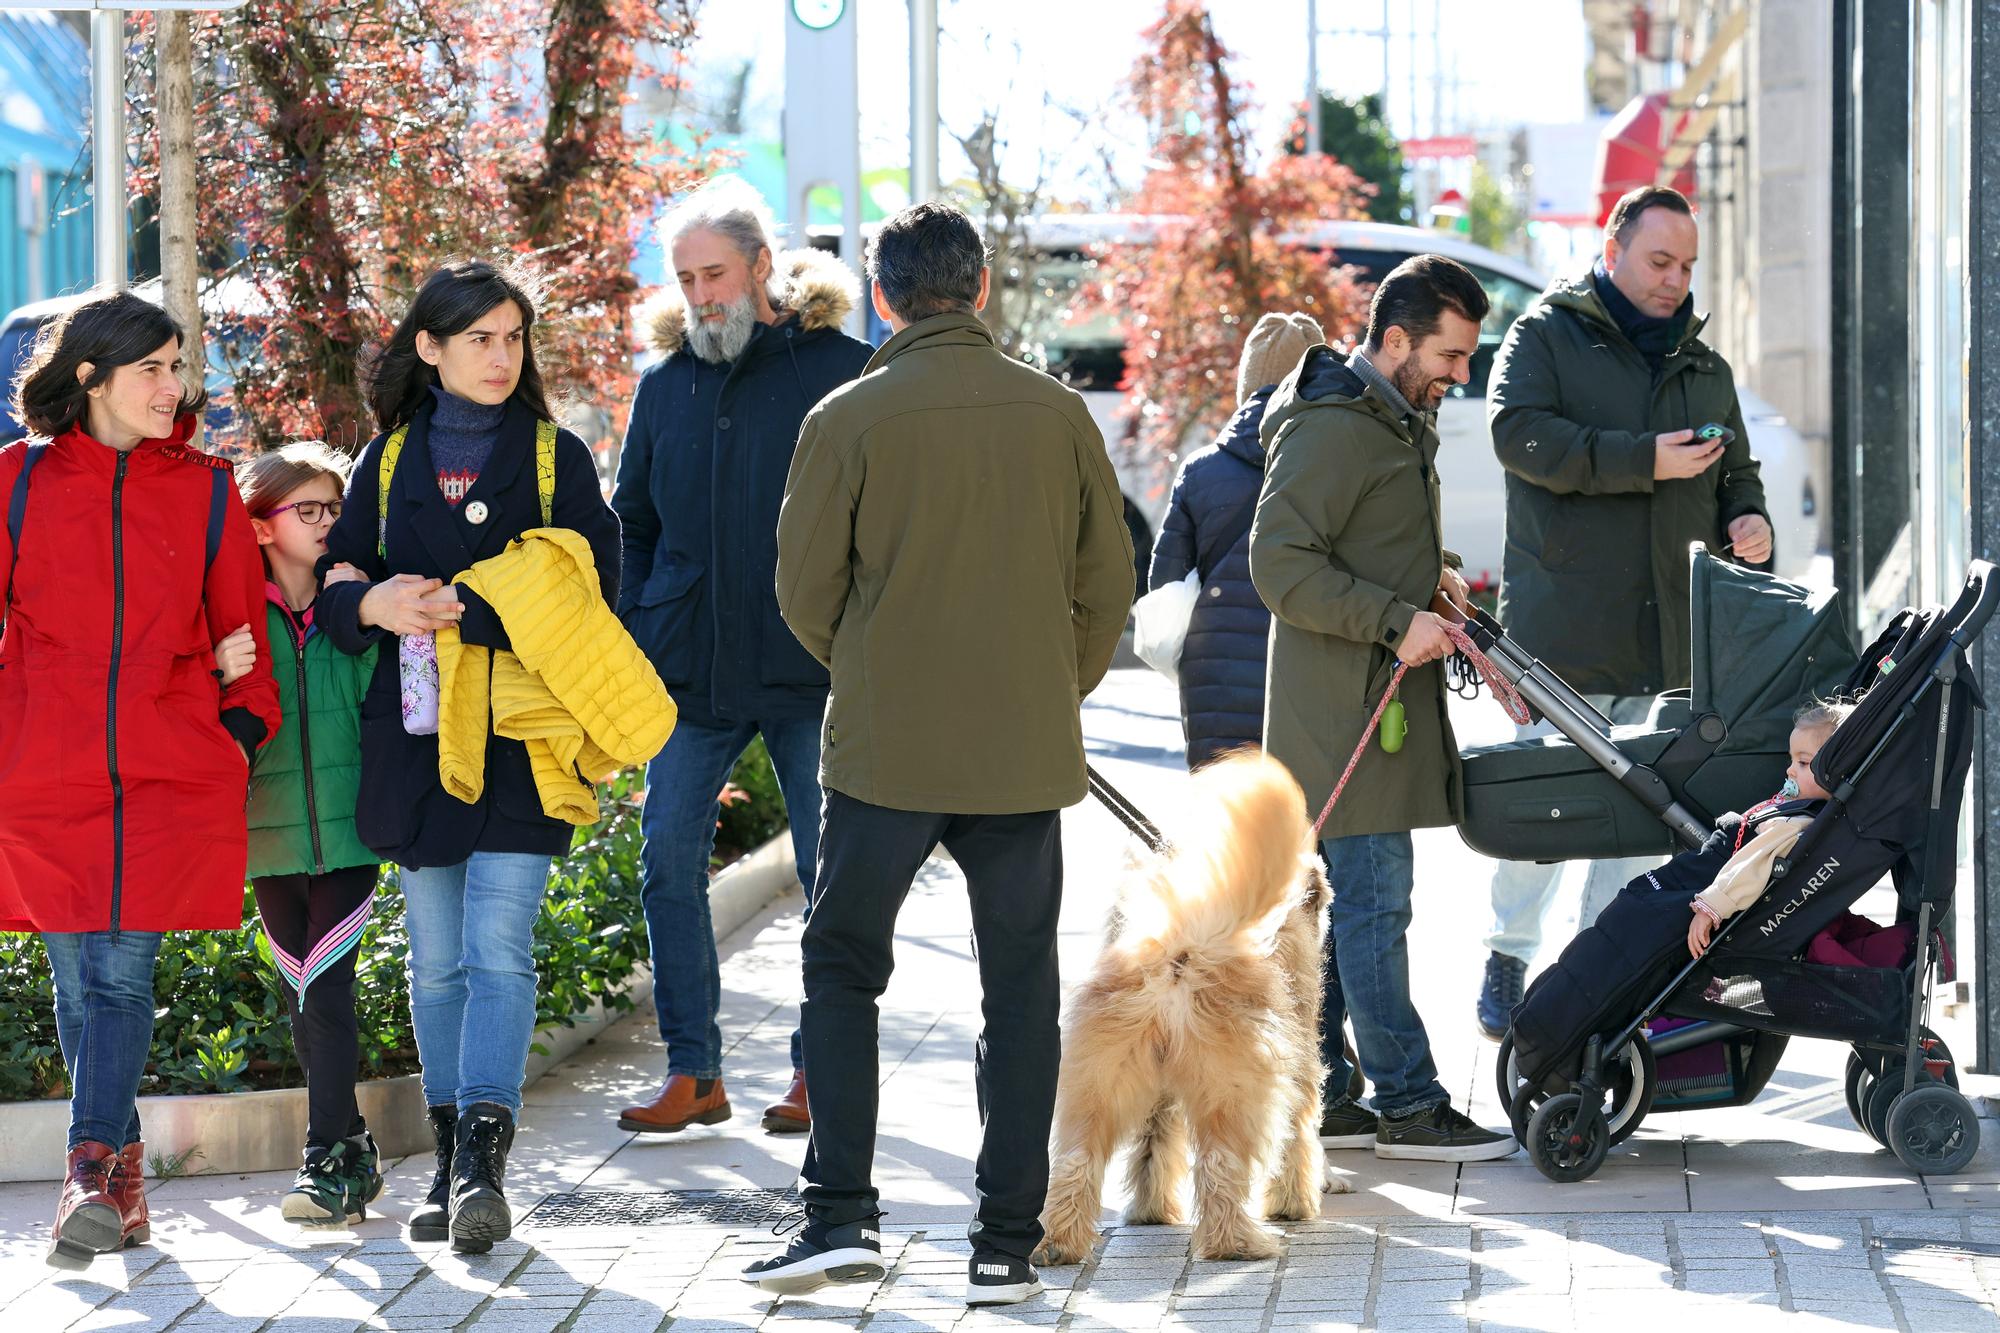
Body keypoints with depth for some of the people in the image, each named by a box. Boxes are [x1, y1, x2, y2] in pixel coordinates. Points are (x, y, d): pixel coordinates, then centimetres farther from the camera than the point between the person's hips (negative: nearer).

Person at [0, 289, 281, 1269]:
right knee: (81, 980, 3)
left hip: (173, 773, 0)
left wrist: (244, 728, 8)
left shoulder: (206, 491, 10)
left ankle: (91, 1177, -15)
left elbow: (241, 628, 17)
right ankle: (121, 1180, 12)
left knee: (121, 972, -11)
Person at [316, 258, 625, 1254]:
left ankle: (483, 1163, -21)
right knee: (437, 960, 7)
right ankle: (454, 1165, 14)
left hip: (518, 735, -3)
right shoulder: (389, 460, 12)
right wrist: (373, 606, -11)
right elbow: (335, 586, 12)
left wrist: (459, 609, -15)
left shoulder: (557, 456, 4)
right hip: (412, 732, 3)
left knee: (497, 950, -14)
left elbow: (590, 590, -5)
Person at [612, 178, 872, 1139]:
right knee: (667, 867, -1)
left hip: (810, 665, -4)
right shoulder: (666, 385, 11)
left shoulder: (841, 371, -2)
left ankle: (820, 1066, 13)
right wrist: (633, 634, 7)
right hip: (690, 668, 4)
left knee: (831, 873, 3)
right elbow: (631, 522, 20)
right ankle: (692, 1071, 6)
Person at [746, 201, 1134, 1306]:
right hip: (1028, 756, 2)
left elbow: (804, 590, -2)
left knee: (842, 972, 12)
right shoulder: (1059, 414, 0)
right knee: (1020, 995, 8)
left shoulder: (850, 419, -7)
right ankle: (1006, 1246, 8)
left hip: (884, 751, -2)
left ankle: (840, 1216, 3)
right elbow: (1107, 582, 5)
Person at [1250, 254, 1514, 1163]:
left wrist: (1429, 574, 12)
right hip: (1345, 711, -10)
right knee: (1375, 900, -8)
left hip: (1381, 704, 10)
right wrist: (1395, 621, -22)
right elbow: (1281, 565, -21)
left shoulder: (1397, 421, 19)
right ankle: (1407, 1104, -6)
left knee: (1335, 903, 11)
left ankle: (1316, 1097, 16)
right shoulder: (1331, 431, -15)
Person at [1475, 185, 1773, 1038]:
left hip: (1667, 640, 5)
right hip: (1563, 628, -5)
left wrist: (1748, 520, 4)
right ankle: (1507, 958, 11)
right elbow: (1521, 435, -14)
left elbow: (1734, 471, 27)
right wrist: (1643, 461, -19)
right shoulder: (1545, 337, 3)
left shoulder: (1704, 366, 20)